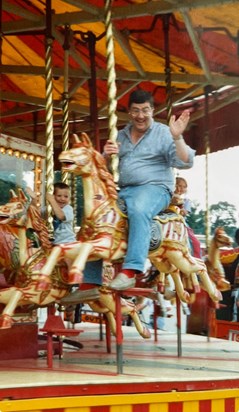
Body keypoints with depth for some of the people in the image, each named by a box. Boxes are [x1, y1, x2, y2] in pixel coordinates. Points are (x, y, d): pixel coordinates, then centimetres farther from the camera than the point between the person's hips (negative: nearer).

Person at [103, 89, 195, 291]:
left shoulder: (163, 133, 3)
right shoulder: (121, 136, 18)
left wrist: (177, 138, -22)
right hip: (123, 191, 6)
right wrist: (106, 156, -2)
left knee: (138, 210, -39)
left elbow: (184, 163, -6)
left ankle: (130, 271, -47)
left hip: (154, 189, -6)